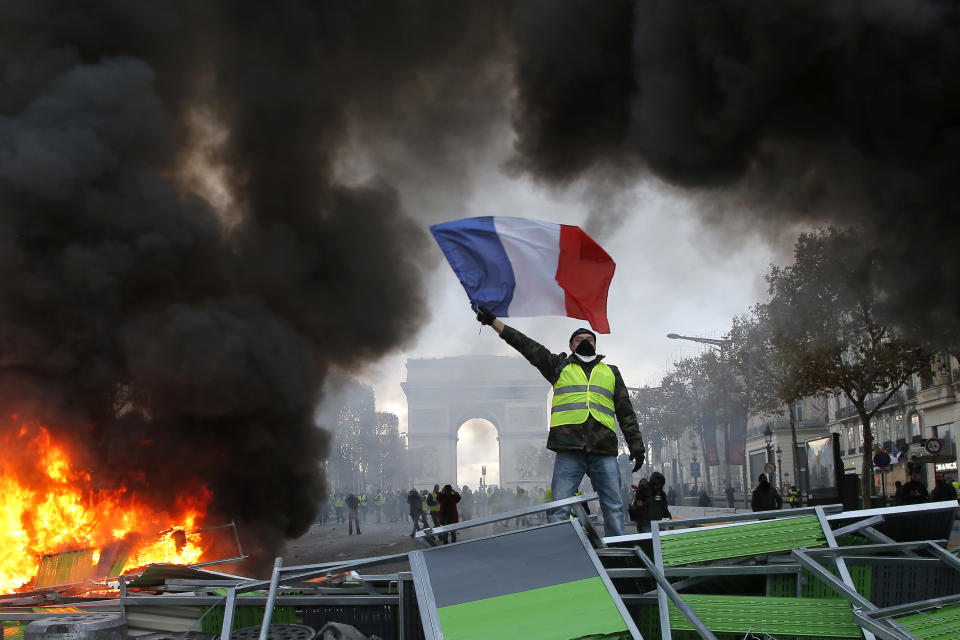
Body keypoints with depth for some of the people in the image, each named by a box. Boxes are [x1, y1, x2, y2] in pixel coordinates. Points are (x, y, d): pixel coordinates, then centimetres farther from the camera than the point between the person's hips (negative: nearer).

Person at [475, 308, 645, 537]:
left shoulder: (610, 372, 23)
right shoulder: (559, 366, 18)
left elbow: (626, 412, 23)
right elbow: (526, 345, 11)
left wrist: (636, 445, 14)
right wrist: (493, 321, 4)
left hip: (604, 451, 2)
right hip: (569, 450, -2)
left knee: (614, 509, -1)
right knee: (559, 509, -9)